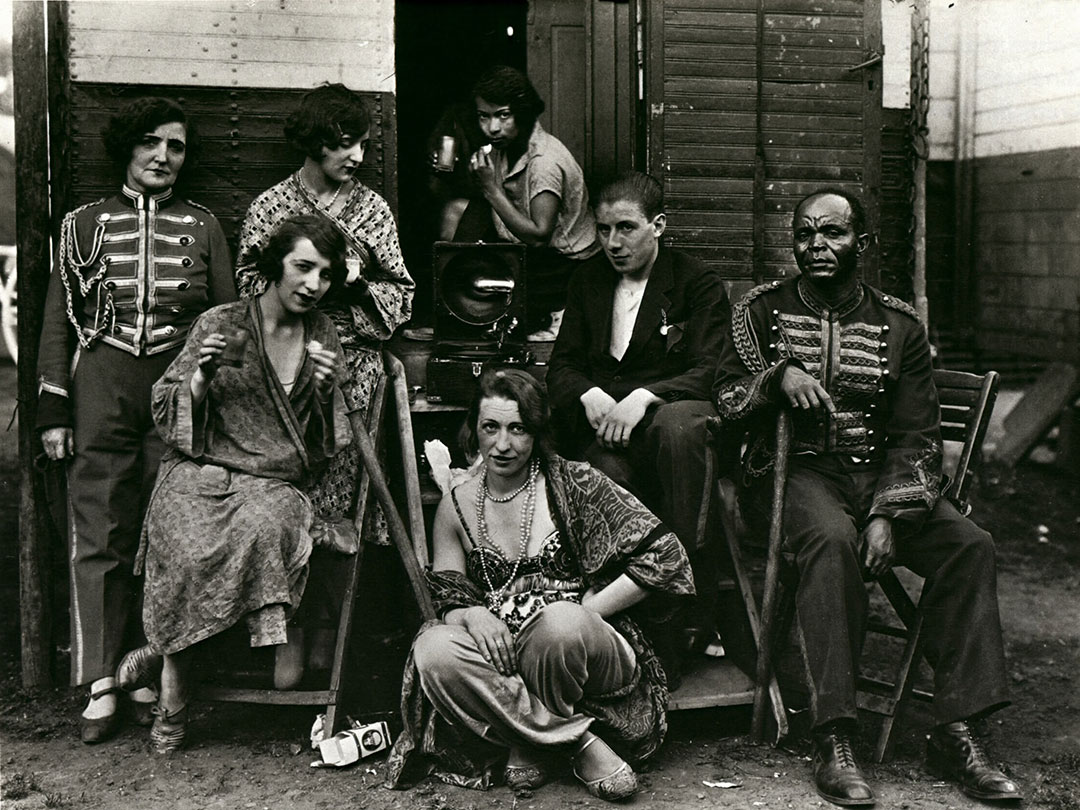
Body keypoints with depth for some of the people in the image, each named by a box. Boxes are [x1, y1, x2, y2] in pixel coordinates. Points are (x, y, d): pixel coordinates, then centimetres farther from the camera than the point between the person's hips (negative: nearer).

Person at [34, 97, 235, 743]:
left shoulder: (203, 227, 13)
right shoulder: (87, 224, 13)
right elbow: (59, 319, 11)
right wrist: (53, 410, 4)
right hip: (102, 385, 0)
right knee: (100, 537, -3)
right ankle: (101, 684, 0)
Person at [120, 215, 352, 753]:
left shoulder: (324, 338, 13)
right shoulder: (219, 325, 4)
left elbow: (325, 445, 13)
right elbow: (166, 412, 7)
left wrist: (325, 392, -6)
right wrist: (203, 377, -12)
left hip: (275, 483, 2)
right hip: (200, 472, -2)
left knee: (261, 526, -34)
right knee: (191, 551, -32)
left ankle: (161, 653, -16)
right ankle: (173, 696, -14)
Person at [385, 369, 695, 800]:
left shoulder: (574, 485, 1)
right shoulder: (457, 508, 11)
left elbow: (663, 556, -4)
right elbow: (447, 602, 12)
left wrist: (583, 613, -10)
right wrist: (471, 614, -14)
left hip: (587, 653, -3)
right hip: (502, 660, 3)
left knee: (559, 621, -37)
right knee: (433, 650, -29)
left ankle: (530, 745, -10)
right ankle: (582, 744, -23)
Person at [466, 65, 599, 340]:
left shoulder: (546, 162, -21)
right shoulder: (503, 148, 2)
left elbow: (539, 236, -27)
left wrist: (491, 188, -25)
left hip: (568, 266, -9)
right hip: (528, 256, 9)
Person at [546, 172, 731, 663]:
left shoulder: (699, 284, 7)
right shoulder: (588, 281, 21)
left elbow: (708, 372, -5)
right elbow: (561, 365, 17)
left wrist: (642, 398, -22)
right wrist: (590, 396, -7)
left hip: (671, 412, -2)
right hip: (601, 424, 3)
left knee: (678, 424, -40)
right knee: (608, 475, -35)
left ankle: (695, 611, -36)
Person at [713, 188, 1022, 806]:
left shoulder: (900, 326, 10)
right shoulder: (763, 309, 10)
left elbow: (917, 437, 2)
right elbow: (727, 399, 4)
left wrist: (889, 515, -13)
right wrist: (778, 375, -16)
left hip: (880, 473, 3)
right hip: (797, 470, -3)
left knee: (970, 545, -22)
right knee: (833, 539, -36)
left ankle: (956, 733, -17)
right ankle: (834, 742, -36)